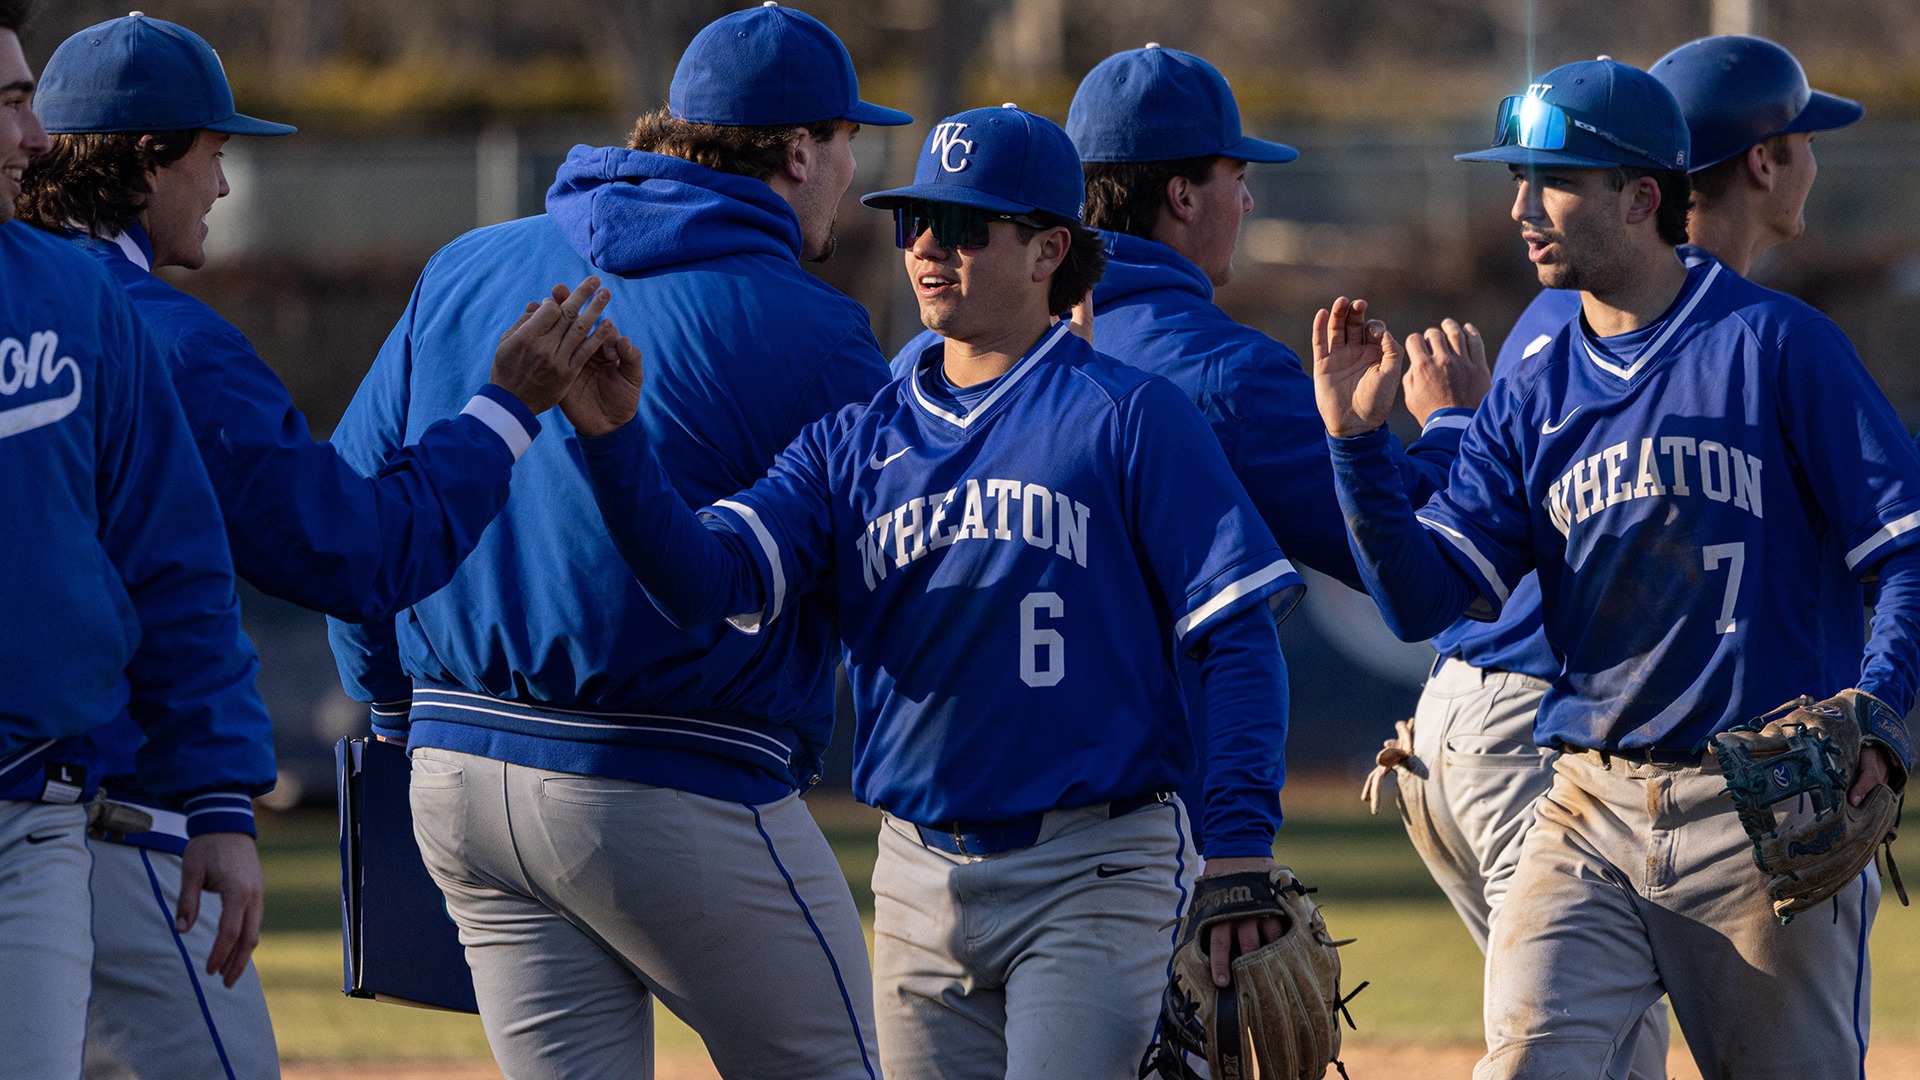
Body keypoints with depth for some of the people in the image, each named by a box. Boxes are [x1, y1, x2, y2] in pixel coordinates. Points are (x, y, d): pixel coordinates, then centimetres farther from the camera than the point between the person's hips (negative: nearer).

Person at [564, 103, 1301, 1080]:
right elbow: (710, 577, -2)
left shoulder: (1129, 417, -2)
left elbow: (1239, 635, -6)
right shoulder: (858, 441, 12)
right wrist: (615, 442, -19)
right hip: (920, 879, 5)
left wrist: (1240, 850, -15)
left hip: (1088, 876, -5)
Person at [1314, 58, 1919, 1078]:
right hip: (1590, 809, 4)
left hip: (1763, 812, -4)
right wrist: (1356, 443, -8)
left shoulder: (1774, 344, -3)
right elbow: (1422, 597, 5)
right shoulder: (1533, 396, 11)